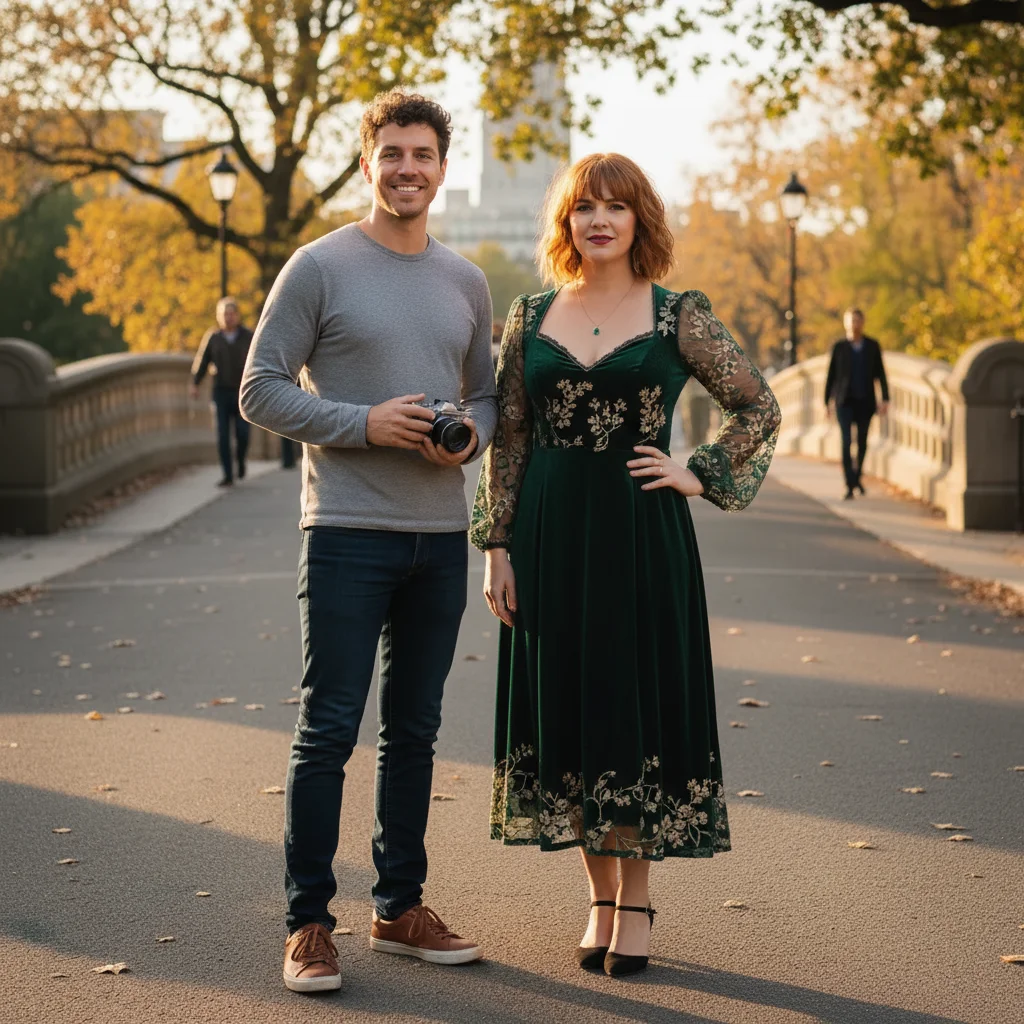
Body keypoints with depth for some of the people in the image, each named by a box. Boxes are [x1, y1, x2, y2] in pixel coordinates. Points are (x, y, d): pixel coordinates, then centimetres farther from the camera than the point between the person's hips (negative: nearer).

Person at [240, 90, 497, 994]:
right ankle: (310, 922, 4)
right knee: (329, 728, -4)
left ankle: (401, 908, 22)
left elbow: (487, 395, 19)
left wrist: (471, 436, -4)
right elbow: (262, 391, -5)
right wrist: (363, 422, -17)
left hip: (441, 535, 5)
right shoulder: (320, 267, -3)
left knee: (414, 730, 12)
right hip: (347, 532, -5)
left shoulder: (466, 281, 12)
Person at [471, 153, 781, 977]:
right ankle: (600, 895, 18)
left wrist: (701, 476, -3)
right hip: (551, 537, 3)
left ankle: (637, 896, 13)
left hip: (642, 535, -2)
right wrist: (496, 546, 1)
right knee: (564, 707, 5)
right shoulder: (531, 317, 6)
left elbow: (760, 407, 6)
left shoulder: (678, 317, 0)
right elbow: (507, 440, 6)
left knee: (638, 703, 0)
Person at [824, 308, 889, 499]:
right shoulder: (839, 347, -2)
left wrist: (885, 399, -7)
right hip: (845, 402, -2)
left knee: (862, 442, 13)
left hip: (865, 402, 2)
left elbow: (881, 374, 1)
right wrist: (827, 401, 4)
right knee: (846, 442, -14)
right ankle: (850, 486, -15)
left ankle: (857, 475, 38)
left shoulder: (872, 346, 1)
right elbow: (831, 375, 3)